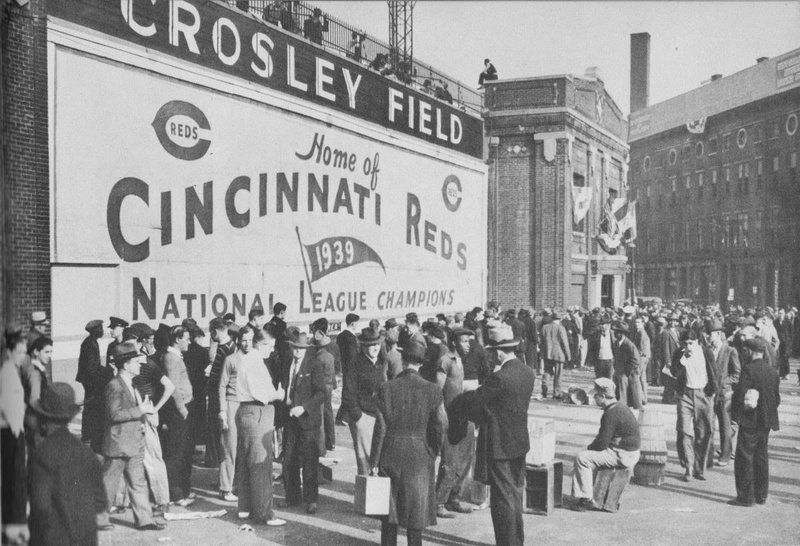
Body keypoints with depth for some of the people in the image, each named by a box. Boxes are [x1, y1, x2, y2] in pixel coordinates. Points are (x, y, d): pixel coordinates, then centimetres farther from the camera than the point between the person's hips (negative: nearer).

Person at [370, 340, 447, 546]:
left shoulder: (386, 388, -9)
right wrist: (432, 453, 10)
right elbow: (441, 426, -6)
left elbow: (380, 428, -8)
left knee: (389, 508, 16)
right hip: (419, 458, 0)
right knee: (415, 509, 12)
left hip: (390, 457, 0)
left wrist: (374, 462, -2)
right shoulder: (432, 390, -8)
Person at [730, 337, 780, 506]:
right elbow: (777, 398, 11)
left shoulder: (748, 370, -15)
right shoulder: (773, 372, 6)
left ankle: (746, 497, 1)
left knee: (744, 458, -1)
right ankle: (761, 495, 22)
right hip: (766, 421, 7)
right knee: (762, 457, 15)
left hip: (750, 422, -7)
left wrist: (736, 413, -5)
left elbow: (741, 396, -18)